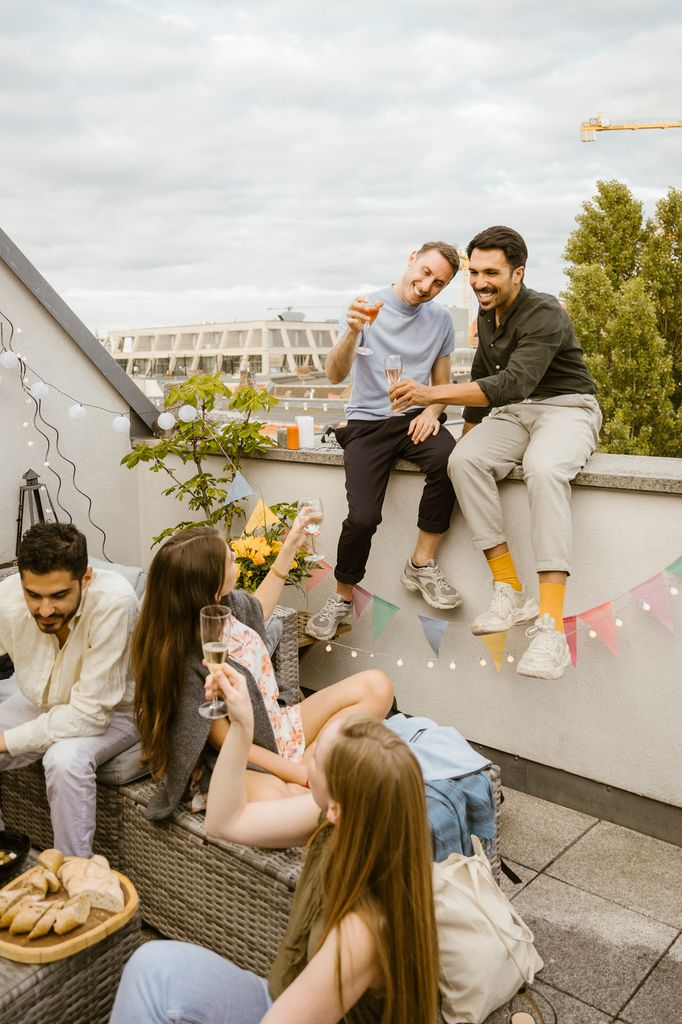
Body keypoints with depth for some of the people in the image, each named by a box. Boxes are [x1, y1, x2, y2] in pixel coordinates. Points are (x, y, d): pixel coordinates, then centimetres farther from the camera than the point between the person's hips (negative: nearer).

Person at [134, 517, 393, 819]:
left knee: (376, 687, -1)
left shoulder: (228, 603, -6)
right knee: (269, 794, -44)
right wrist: (302, 775, -17)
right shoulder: (186, 661, -28)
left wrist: (290, 545, 19)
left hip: (276, 727, 9)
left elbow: (258, 608, 20)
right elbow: (226, 740, -20)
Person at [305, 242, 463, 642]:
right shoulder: (369, 308, -5)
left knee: (447, 458, -33)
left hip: (415, 418, 3)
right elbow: (335, 375, -15)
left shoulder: (441, 319, 7)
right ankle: (342, 597, 4)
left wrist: (432, 412, -6)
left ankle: (422, 564, -15)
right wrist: (352, 333, -34)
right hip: (368, 423, -2)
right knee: (363, 517, -23)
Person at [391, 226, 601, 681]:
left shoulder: (544, 314, -17)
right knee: (464, 460, -26)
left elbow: (514, 382, -31)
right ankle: (511, 591, -23)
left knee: (544, 468, -40)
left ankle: (551, 625, -43)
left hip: (566, 408, -7)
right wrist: (468, 433, 19)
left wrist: (432, 394, -36)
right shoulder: (488, 315, 10)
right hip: (510, 413, 7)